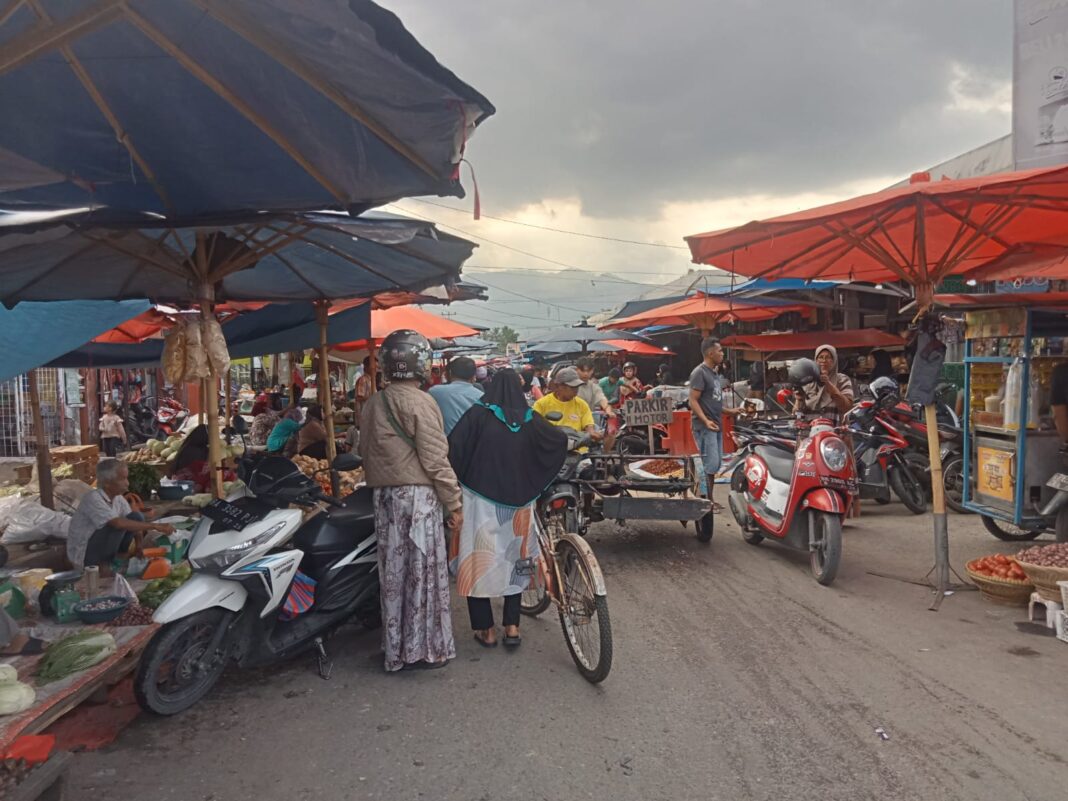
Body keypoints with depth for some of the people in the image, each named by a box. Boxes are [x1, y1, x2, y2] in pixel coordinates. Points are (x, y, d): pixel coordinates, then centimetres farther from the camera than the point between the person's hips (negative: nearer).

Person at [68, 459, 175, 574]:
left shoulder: (118, 499, -1)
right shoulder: (92, 499, -24)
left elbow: (135, 522, 2)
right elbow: (118, 523, -36)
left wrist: (139, 543, -18)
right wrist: (155, 526, -36)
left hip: (103, 548, 7)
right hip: (83, 556, -7)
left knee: (137, 517, -6)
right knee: (119, 524, -27)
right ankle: (103, 565, -10)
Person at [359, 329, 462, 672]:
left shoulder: (373, 404, 11)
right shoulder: (419, 402, -12)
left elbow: (366, 453, 15)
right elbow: (435, 460, -14)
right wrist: (454, 503, -9)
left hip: (383, 495, 7)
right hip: (418, 494, -7)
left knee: (393, 572, 13)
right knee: (424, 571, 2)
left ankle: (395, 649, 22)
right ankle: (426, 649, 10)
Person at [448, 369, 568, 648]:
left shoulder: (478, 414, -8)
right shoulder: (529, 419, 0)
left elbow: (453, 445, -15)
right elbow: (560, 439, 7)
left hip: (481, 499, -3)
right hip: (518, 501, 3)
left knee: (479, 559, 8)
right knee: (513, 558, 17)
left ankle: (486, 629, 12)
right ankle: (512, 626, 17)